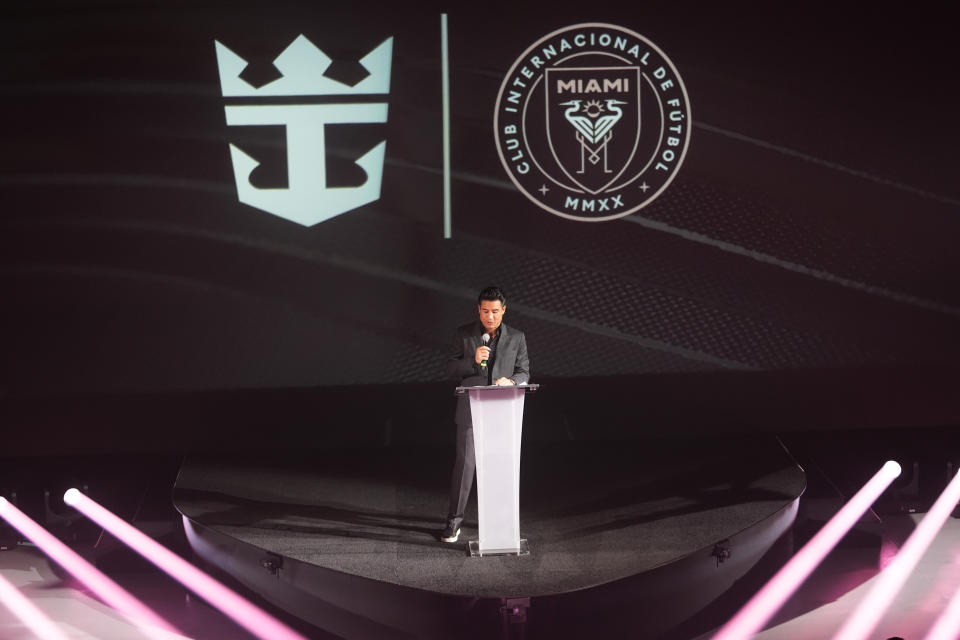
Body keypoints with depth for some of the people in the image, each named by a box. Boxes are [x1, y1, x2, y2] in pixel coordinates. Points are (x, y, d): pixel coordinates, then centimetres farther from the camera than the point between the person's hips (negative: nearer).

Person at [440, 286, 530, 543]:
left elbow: (524, 373, 6)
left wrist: (510, 381, -16)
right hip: (471, 411, -2)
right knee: (465, 464, -3)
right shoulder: (463, 334, 1)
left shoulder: (517, 338, 4)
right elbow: (451, 370, 0)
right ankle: (454, 520, 6)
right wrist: (473, 360, -18)